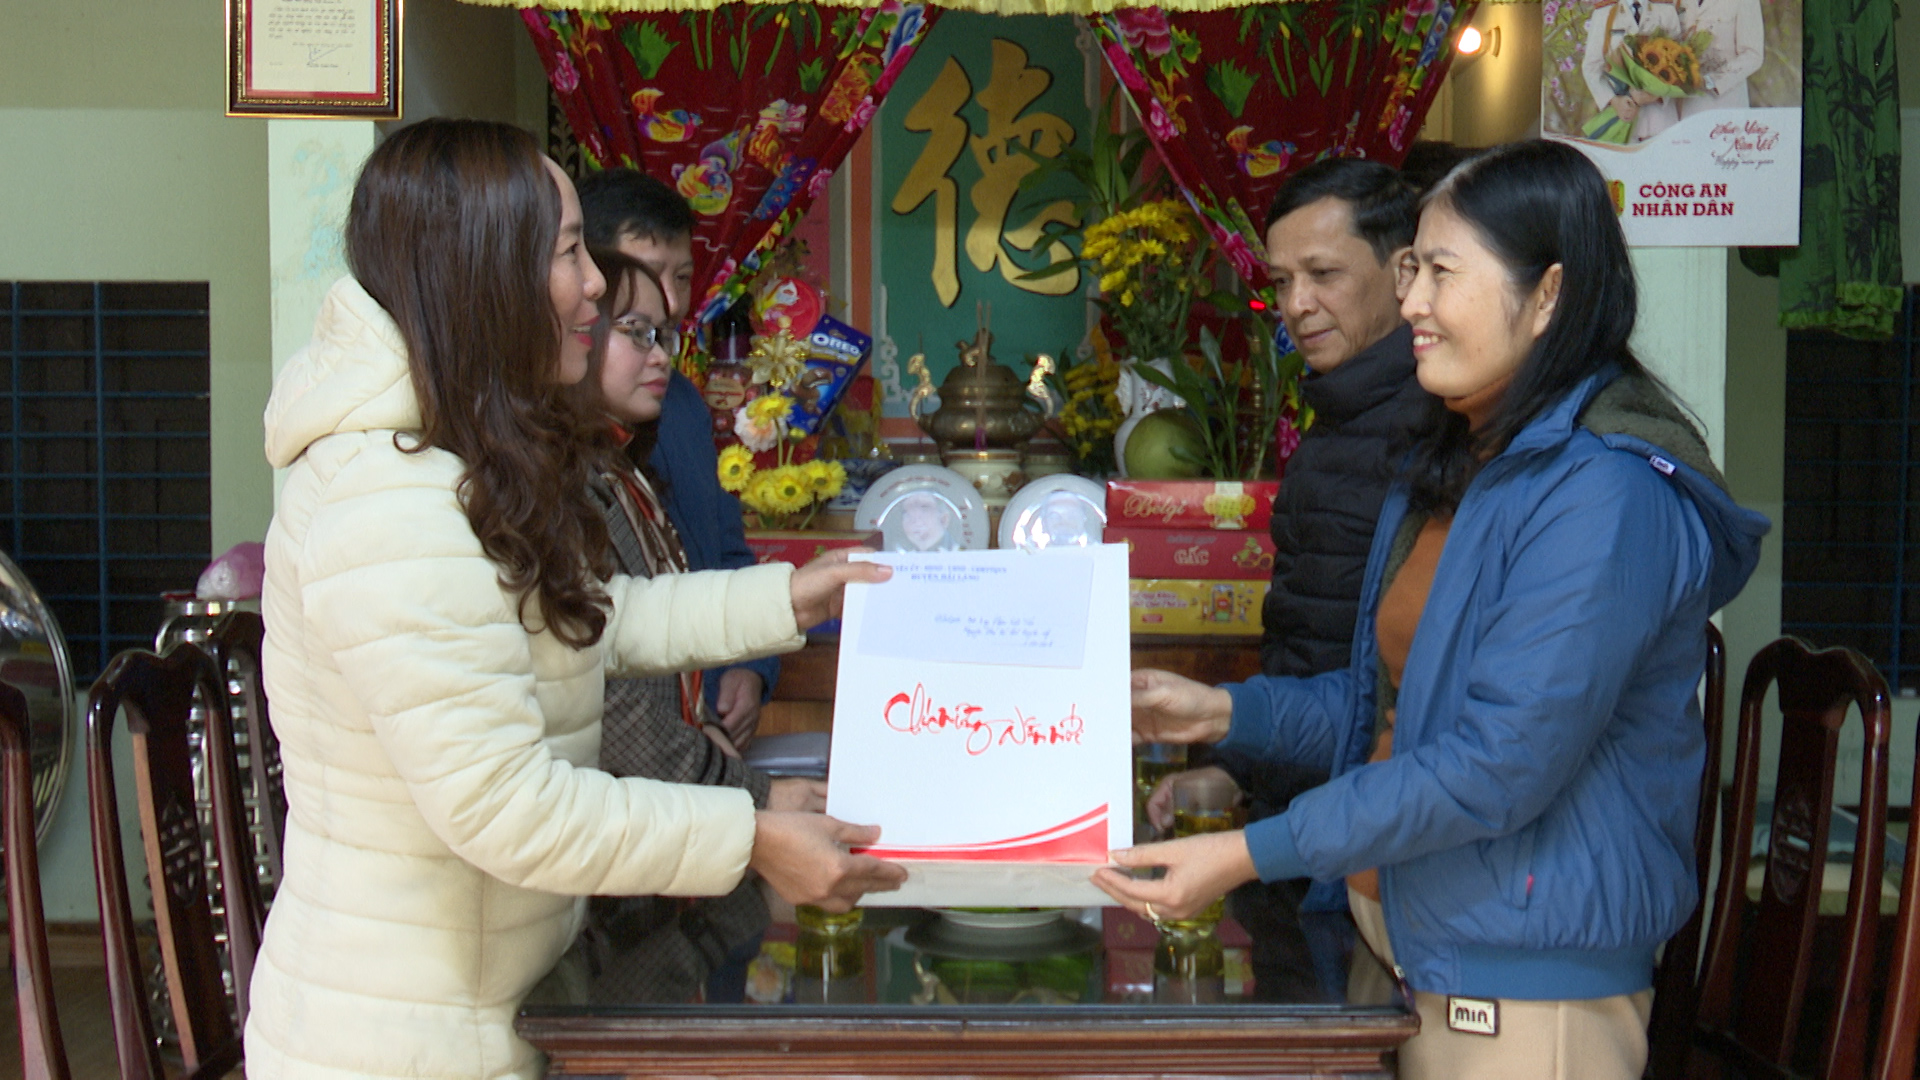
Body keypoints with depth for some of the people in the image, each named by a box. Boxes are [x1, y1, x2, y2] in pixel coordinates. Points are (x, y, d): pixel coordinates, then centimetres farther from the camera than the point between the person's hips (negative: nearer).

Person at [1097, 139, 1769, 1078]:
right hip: (1395, 940, 9)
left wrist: (1252, 853, -24)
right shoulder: (1456, 466, 12)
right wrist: (1226, 711, 4)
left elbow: (1505, 762, -26)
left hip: (1525, 988, -9)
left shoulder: (1604, 493, -21)